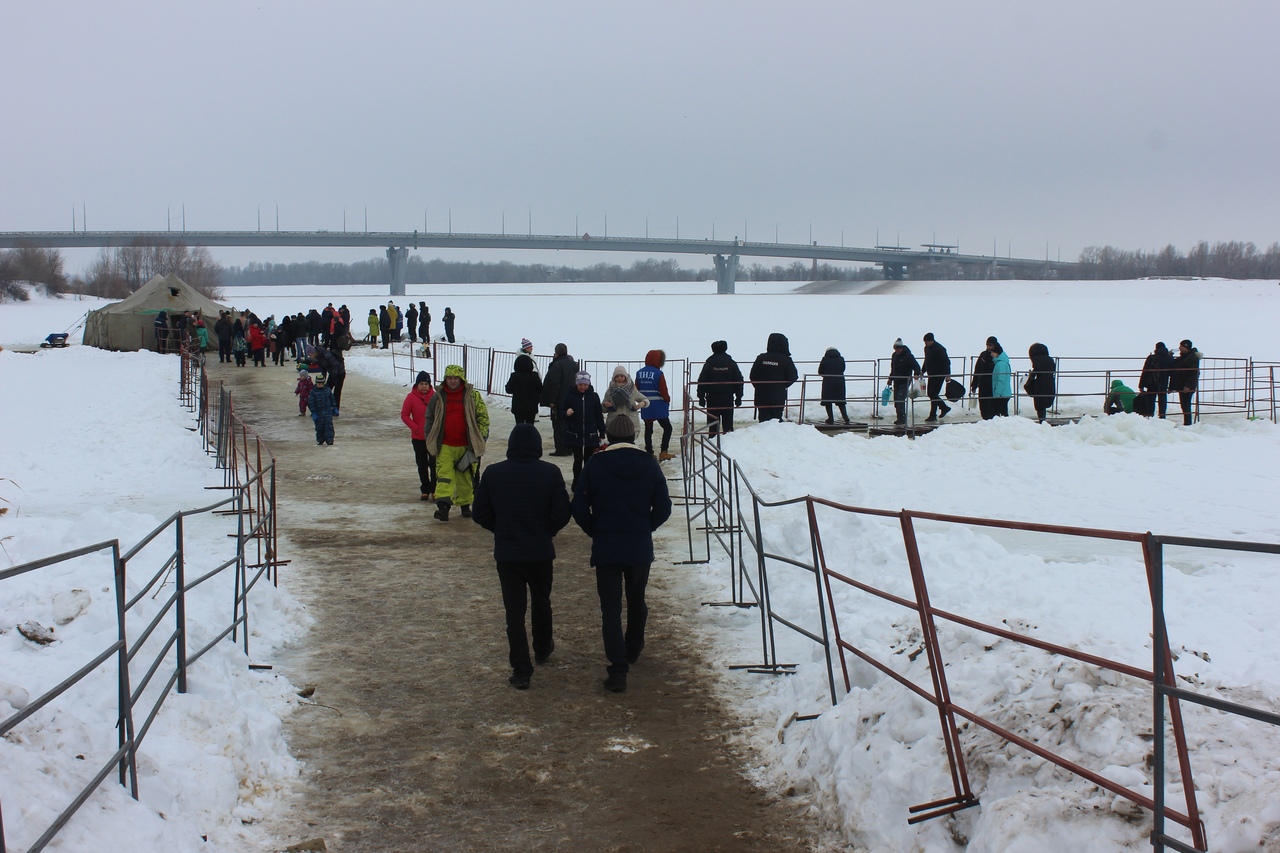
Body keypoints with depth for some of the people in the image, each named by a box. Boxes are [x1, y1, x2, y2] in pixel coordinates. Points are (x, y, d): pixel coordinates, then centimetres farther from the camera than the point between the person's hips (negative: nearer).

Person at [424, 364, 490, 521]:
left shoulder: (473, 396, -1)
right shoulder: (438, 396, 4)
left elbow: (483, 416, 4)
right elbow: (429, 419, 13)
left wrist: (481, 438, -1)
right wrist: (429, 441, 11)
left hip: (466, 446, 0)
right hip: (444, 446, 0)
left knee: (466, 477, 11)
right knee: (444, 475, -13)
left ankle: (465, 505, 25)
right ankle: (443, 507, -21)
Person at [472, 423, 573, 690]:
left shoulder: (493, 473, -6)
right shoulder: (550, 473, -10)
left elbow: (480, 515, -2)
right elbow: (562, 515, -11)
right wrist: (547, 532, 9)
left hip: (506, 553, 0)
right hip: (541, 552, 1)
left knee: (514, 611, 4)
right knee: (541, 602, 24)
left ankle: (521, 670, 3)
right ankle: (543, 649, 43)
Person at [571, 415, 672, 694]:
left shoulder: (596, 466, -7)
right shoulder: (649, 465, -2)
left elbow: (579, 507, -8)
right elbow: (663, 508, -1)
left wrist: (595, 531, 9)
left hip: (606, 548, -2)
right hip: (641, 548, 2)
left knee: (611, 609, -1)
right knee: (636, 601, 23)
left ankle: (618, 670, -11)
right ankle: (633, 650, 42)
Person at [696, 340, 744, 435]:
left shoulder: (708, 364, -3)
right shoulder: (731, 363, 2)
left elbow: (702, 382, -3)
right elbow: (739, 381, 4)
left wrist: (701, 398, 3)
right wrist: (738, 397, 10)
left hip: (712, 399, -1)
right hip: (728, 398, 1)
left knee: (712, 424, 3)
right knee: (728, 423, 7)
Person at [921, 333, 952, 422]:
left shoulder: (939, 349, -16)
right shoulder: (926, 348, 10)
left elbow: (946, 361, -17)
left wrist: (947, 375, -22)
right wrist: (922, 371, 16)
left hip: (939, 375, -9)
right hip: (931, 375, 9)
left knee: (933, 394, -10)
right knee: (930, 393, 11)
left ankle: (933, 416, -5)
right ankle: (944, 408, 28)